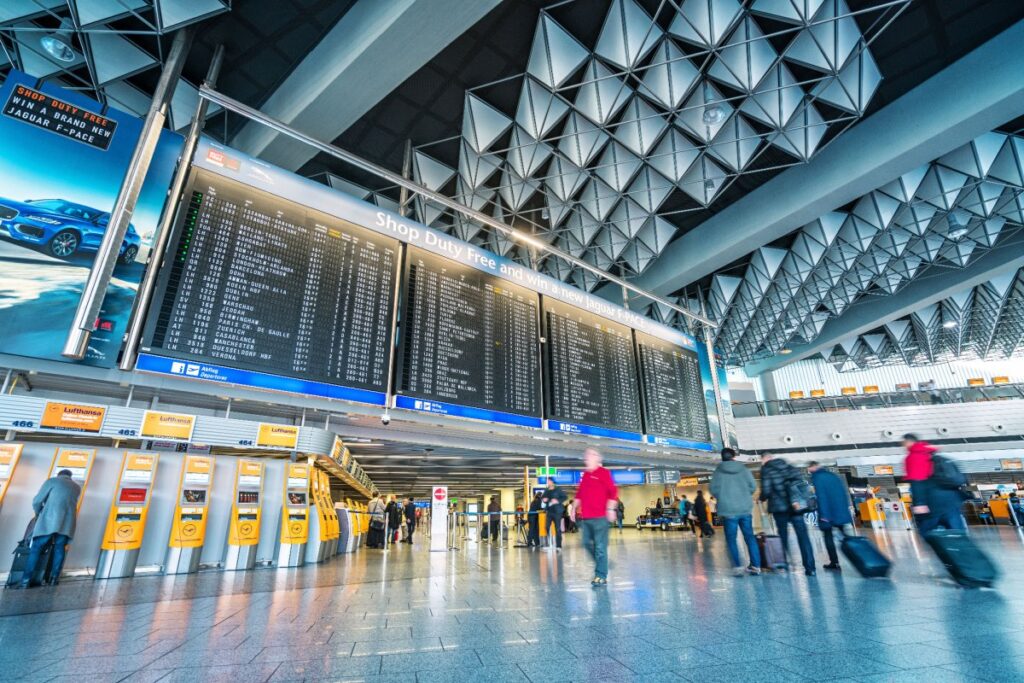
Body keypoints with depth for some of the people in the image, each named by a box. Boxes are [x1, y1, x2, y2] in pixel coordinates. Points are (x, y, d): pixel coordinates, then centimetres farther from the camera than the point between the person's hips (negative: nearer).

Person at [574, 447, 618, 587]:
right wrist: (574, 508, 17)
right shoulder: (585, 475, 16)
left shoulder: (603, 472, -5)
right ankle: (601, 565, 31)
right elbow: (579, 494, 22)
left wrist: (610, 509, -16)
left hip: (600, 517, -7)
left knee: (600, 546, -4)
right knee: (587, 543, 11)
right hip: (585, 517, 7)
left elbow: (613, 492, -11)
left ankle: (601, 576, 5)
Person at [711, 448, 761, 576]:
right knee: (749, 536, 13)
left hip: (728, 509, -2)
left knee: (731, 539, 5)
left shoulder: (718, 471, -1)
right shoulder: (743, 468, 3)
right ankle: (756, 565, 14)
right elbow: (753, 486, 1)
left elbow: (714, 489, -5)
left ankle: (737, 567, -3)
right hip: (745, 508, 2)